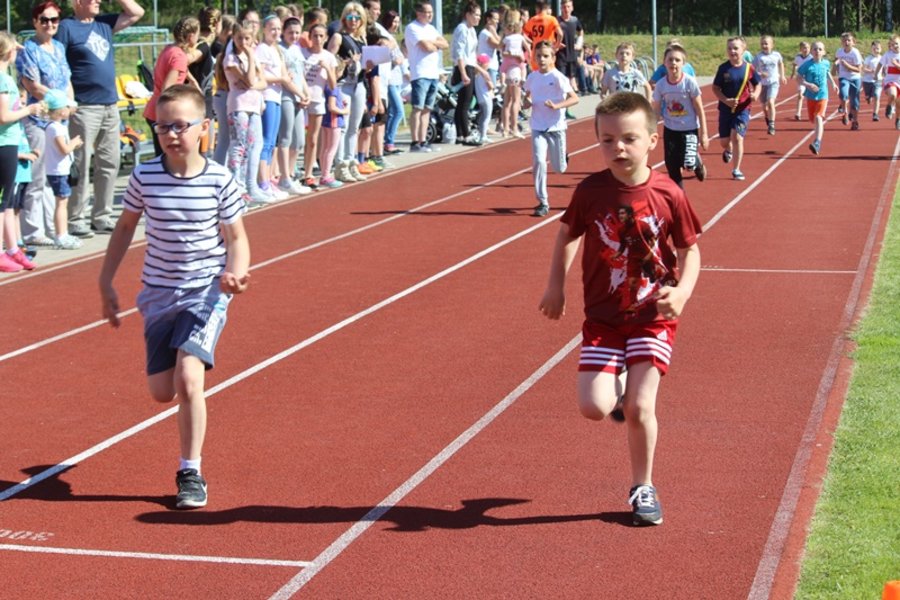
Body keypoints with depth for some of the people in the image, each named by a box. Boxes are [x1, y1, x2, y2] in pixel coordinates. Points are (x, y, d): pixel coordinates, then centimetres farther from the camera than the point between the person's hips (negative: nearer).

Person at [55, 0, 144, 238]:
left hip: (110, 106, 7)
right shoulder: (67, 27, -5)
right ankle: (75, 220, 0)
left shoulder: (104, 23, 13)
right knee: (81, 166, -5)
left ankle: (101, 217, 18)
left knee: (109, 163, 10)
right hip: (85, 108, -7)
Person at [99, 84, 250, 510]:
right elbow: (125, 227, 9)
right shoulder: (144, 177, -7)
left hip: (206, 292, -3)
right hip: (159, 293, 3)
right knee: (162, 391, 4)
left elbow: (236, 237, -2)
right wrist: (106, 283, 9)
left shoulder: (220, 181, -12)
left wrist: (235, 271, -23)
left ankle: (191, 473, -5)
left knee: (188, 378, -20)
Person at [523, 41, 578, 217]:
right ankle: (543, 202, -7)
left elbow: (574, 98, -15)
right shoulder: (532, 77, 2)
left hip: (556, 127, -2)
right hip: (538, 128, 2)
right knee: (538, 161, -15)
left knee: (559, 168, 7)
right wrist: (527, 100, -3)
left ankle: (563, 159, 47)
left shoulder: (558, 77, -11)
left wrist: (556, 106, -28)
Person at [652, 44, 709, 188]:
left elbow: (700, 110, -10)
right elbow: (656, 110, 2)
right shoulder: (661, 85, -9)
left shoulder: (690, 82, -17)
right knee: (672, 167, 2)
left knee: (688, 164, -15)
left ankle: (698, 163, 24)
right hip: (670, 129, 3)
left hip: (689, 128, -3)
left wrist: (704, 134, -9)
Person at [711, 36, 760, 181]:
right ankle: (728, 150, 46)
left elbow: (757, 85, 7)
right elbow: (715, 88, -3)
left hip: (742, 109, -1)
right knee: (724, 140, 7)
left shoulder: (749, 68, -6)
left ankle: (736, 170, 1)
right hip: (726, 108, 1)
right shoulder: (723, 68, -6)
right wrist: (726, 101, -19)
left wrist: (755, 94, -15)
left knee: (737, 137, -13)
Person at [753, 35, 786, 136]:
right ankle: (768, 122, 40)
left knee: (770, 102, -22)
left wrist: (782, 76, 22)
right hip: (762, 83, 1)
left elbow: (781, 63, 18)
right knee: (764, 106, 11)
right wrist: (759, 74, -27)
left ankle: (772, 125, -17)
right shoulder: (758, 57, -8)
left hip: (773, 82, -1)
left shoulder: (776, 55, -3)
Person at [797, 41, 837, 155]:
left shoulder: (826, 63, -1)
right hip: (811, 96, 1)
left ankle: (817, 143, -27)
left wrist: (833, 83, 20)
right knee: (813, 120, 14)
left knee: (818, 117, -18)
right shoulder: (807, 65, -10)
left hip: (822, 95, -1)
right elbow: (798, 77, -7)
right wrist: (808, 84, -21)